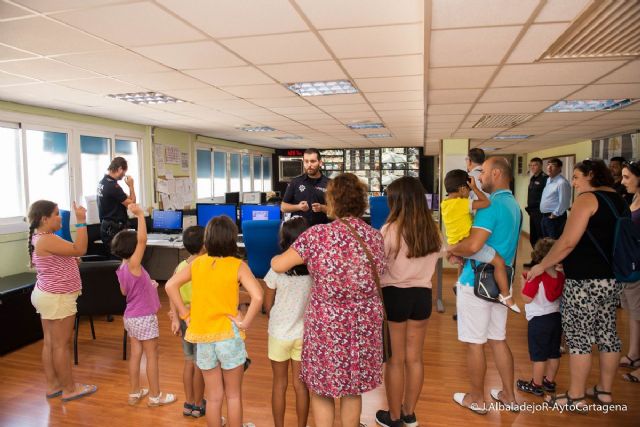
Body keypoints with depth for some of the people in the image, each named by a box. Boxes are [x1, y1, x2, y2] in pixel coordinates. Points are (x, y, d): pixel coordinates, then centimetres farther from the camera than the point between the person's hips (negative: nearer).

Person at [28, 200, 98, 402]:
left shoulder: (42, 238, 10)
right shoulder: (47, 240, -22)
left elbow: (71, 251, 14)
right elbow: (79, 250, -26)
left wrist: (80, 222, 7)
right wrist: (81, 222, -23)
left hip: (47, 295, 10)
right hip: (57, 298, -10)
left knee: (50, 343, 15)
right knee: (62, 345, 0)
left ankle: (53, 385, 26)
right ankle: (70, 389, 12)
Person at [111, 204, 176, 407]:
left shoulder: (122, 268, 3)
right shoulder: (133, 265, -22)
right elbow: (143, 239, -35)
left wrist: (147, 285, 17)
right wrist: (140, 214, -33)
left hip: (131, 317, 8)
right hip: (144, 317, -8)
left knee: (136, 353, 16)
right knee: (152, 355, 4)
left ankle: (134, 393, 27)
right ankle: (155, 396, 15)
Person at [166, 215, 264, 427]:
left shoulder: (197, 263, 0)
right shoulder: (238, 265, -12)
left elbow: (170, 285, 3)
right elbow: (257, 296, -25)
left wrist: (185, 314, 5)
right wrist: (245, 322, -13)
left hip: (203, 337, 3)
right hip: (229, 336, -3)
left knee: (213, 397, 17)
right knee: (233, 395, 14)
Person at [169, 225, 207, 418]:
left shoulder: (180, 267, 1)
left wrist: (176, 319, 0)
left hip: (184, 320, 7)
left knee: (188, 362, 18)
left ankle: (188, 403, 30)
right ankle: (198, 405, 23)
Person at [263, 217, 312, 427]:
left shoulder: (277, 268, -16)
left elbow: (268, 305, -4)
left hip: (280, 333, -2)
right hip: (304, 333, 2)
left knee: (279, 384, 15)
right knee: (301, 384, 15)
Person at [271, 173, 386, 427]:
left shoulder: (318, 235, -16)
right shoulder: (375, 237, -4)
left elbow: (278, 266, -11)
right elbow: (378, 275, 8)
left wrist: (276, 258, 12)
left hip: (327, 325, -4)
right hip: (364, 325, 4)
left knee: (321, 389, 16)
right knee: (353, 388, 21)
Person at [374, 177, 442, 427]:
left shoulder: (390, 230, -17)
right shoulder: (432, 230, -1)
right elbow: (431, 264, 9)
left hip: (394, 295, -5)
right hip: (422, 295, 5)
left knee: (395, 360, 10)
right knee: (415, 358, 17)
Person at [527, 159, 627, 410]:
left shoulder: (588, 199, -12)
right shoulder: (619, 201, 14)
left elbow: (568, 242, -19)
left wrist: (542, 266, -8)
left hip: (585, 281, -9)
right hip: (613, 279, 9)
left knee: (579, 337, 0)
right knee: (607, 333, 16)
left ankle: (576, 397, 10)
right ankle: (605, 390, 29)